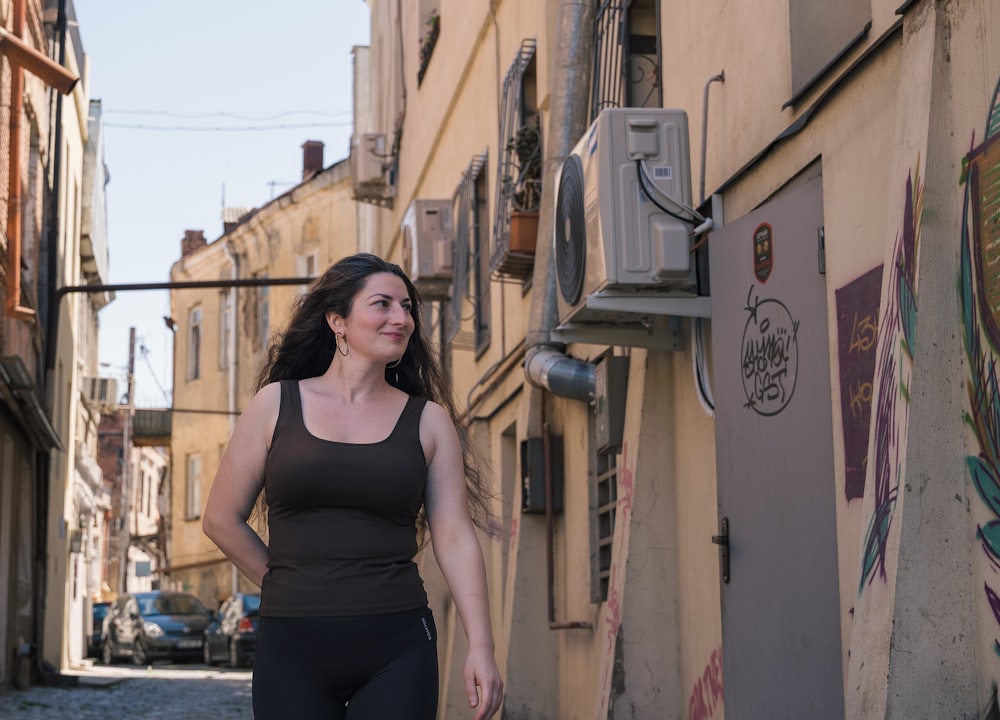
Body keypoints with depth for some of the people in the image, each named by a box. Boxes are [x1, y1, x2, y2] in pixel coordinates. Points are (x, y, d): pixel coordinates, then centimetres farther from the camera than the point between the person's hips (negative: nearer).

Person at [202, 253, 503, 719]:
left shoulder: (428, 420, 7)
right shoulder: (277, 404, 5)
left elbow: (456, 539, 1)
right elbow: (222, 520, 8)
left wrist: (481, 645, -7)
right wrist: (291, 589, 9)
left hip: (397, 649, 0)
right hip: (293, 648, 0)